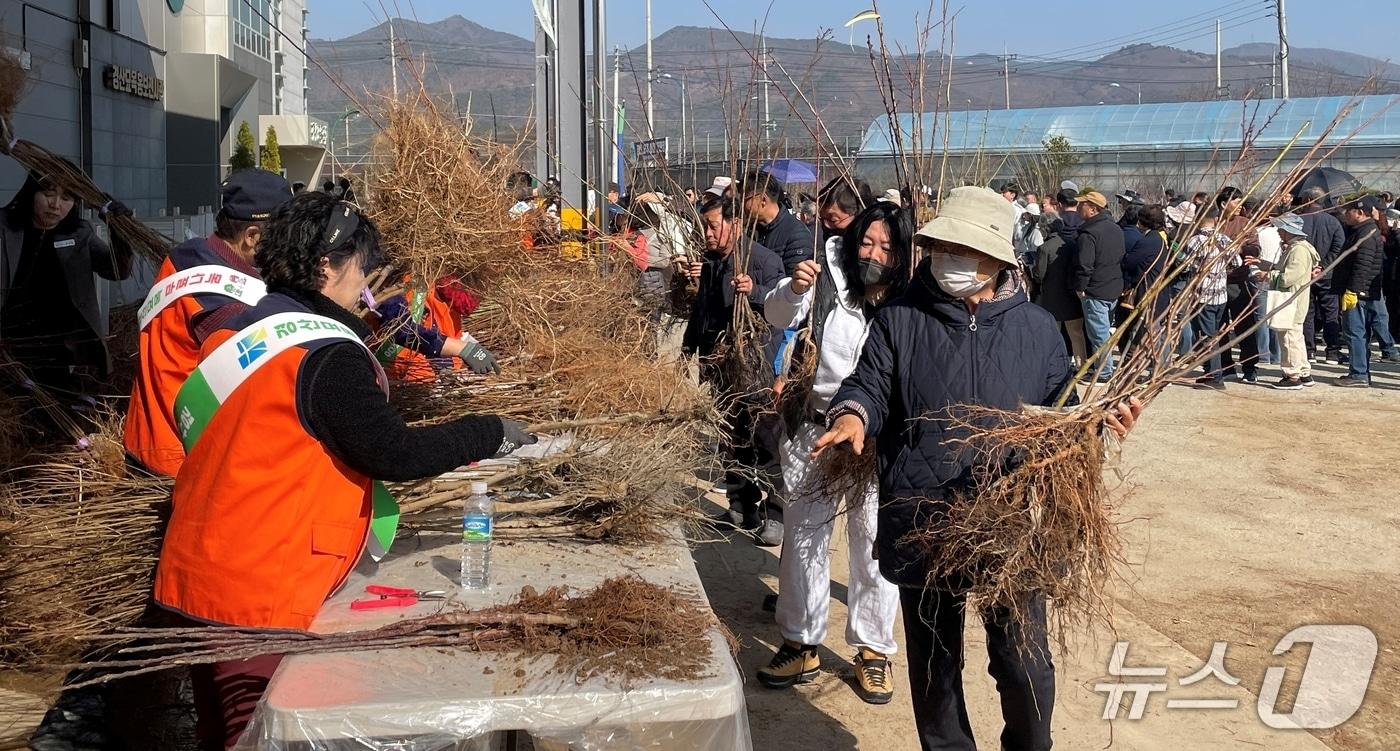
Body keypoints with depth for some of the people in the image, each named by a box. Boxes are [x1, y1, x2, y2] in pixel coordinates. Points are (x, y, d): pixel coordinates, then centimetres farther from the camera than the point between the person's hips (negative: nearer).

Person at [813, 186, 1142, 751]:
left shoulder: (1035, 327, 5)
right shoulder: (899, 321, 2)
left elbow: (1059, 406, 11)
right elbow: (869, 386, -3)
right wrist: (852, 413, -26)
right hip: (923, 527, 0)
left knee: (1025, 667, 6)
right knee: (934, 663, 15)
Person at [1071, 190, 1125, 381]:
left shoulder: (1088, 233, -20)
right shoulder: (1116, 229, 10)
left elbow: (1084, 265, -24)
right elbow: (1122, 258, 18)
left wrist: (1080, 287, -11)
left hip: (1095, 292, -9)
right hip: (1115, 289, 9)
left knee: (1098, 333, 0)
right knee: (1103, 330, 18)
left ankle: (1104, 371, 5)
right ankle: (1102, 366, 26)